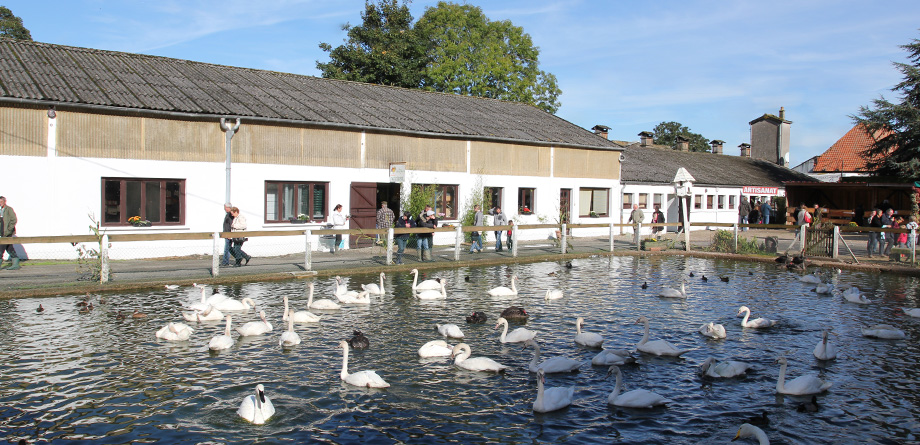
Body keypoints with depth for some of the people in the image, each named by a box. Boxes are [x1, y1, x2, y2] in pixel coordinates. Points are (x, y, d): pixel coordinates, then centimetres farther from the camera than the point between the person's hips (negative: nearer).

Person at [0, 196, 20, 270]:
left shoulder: (9, 209, -8)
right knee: (9, 248, 7)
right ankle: (15, 264, 10)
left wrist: (8, 230, -18)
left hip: (8, 232, -8)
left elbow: (14, 220, -14)